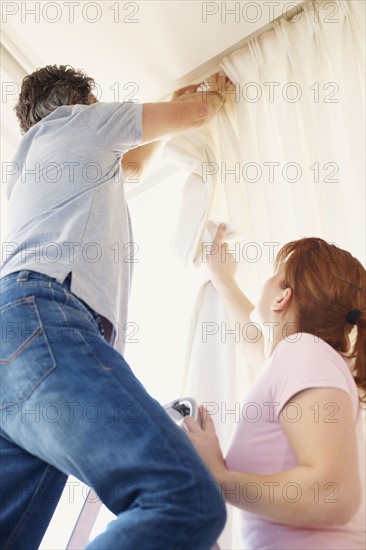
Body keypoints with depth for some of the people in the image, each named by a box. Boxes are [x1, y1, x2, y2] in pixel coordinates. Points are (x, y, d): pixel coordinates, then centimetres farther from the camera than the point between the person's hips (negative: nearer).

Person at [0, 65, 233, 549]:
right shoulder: (75, 119, 21)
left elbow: (134, 165, 57)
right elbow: (195, 113, 26)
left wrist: (172, 105, 67)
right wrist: (215, 92, 50)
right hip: (42, 313, -10)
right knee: (187, 501, -25)